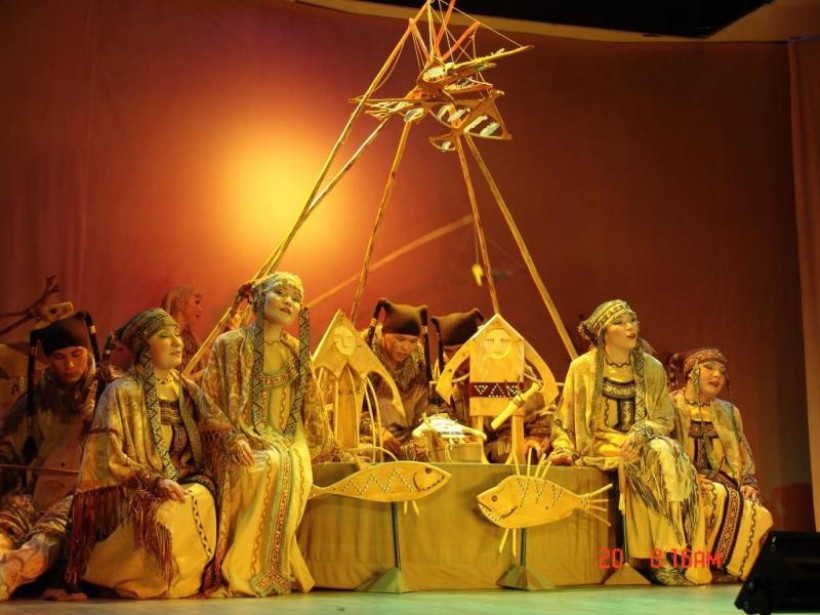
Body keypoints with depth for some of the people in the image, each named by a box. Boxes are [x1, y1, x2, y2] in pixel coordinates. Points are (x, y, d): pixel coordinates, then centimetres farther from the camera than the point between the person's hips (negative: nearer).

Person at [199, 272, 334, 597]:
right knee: (274, 464, -37)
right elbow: (211, 402, -1)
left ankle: (275, 572, -27)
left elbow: (310, 406, 23)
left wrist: (330, 448, 21)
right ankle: (244, 572, -31)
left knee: (298, 471, -33)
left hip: (289, 440, 4)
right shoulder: (230, 344, 1)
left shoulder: (297, 350, 16)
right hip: (245, 442, -4)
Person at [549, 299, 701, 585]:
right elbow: (564, 420, 6)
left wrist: (642, 432, -16)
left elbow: (665, 419, 5)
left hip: (643, 443, 3)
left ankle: (671, 553, -33)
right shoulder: (582, 368, 0)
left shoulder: (652, 368, 6)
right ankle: (663, 555, -31)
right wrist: (564, 450, -11)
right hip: (600, 447, -3)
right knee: (648, 460, -33)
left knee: (667, 453, -32)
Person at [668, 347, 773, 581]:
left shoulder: (729, 412, 23)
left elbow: (745, 459, 19)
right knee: (720, 499, -36)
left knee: (760, 517, -27)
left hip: (727, 490, 5)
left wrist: (749, 484, -2)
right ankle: (718, 570, -30)